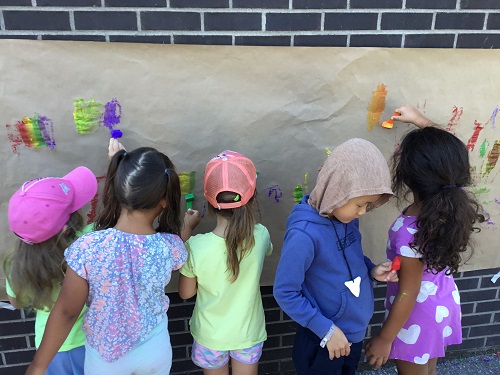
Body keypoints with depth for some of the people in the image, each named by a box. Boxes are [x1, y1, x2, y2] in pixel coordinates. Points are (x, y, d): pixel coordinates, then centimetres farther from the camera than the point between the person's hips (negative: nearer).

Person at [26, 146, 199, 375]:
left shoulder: (87, 248, -30)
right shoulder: (171, 247, -25)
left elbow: (66, 312, -20)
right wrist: (187, 227, 17)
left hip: (105, 355, -1)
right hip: (155, 348, 1)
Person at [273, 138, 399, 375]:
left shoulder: (347, 216, -10)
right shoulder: (304, 235, -31)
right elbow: (285, 293, -23)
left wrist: (372, 269, -10)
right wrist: (327, 330, -18)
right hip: (323, 341, -7)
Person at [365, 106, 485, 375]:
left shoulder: (410, 233, -38)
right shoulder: (455, 199, -20)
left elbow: (408, 295, -26)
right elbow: (449, 156, 1)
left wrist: (384, 339, -12)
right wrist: (420, 121, 10)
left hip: (417, 314, -6)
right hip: (443, 302, 6)